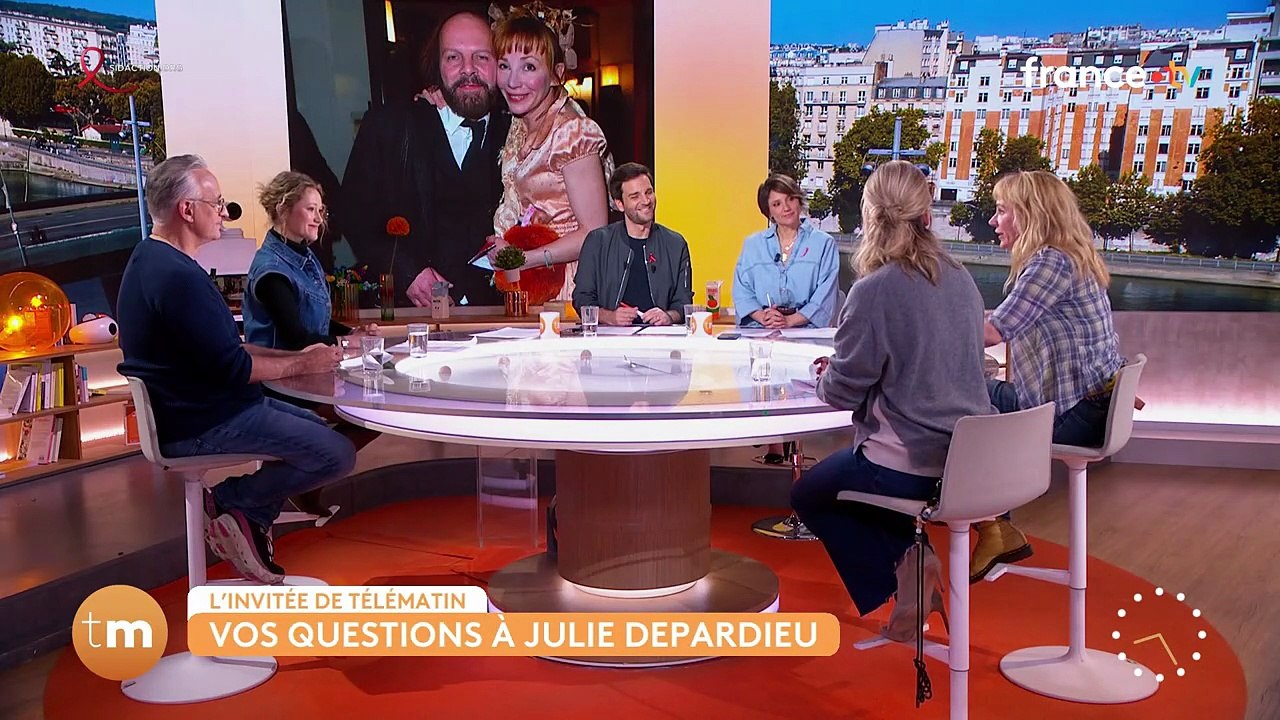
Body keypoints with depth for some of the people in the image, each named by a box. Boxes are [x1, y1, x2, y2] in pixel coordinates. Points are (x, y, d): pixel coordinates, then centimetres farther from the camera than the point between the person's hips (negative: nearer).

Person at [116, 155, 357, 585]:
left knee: (316, 427, 21)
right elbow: (233, 368, -24)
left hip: (193, 408, 11)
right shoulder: (179, 276, -23)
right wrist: (303, 364, -10)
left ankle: (250, 520, 12)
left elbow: (220, 349, 15)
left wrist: (294, 356, 7)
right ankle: (233, 502, 0)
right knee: (337, 454, -14)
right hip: (203, 426, -11)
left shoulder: (151, 260, 12)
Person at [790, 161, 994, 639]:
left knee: (808, 495, 20)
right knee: (845, 468, 31)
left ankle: (902, 568, 2)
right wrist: (844, 368, 19)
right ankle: (915, 561, 12)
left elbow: (842, 392, -13)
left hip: (911, 466, -7)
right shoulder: (961, 278, 4)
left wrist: (825, 375, 10)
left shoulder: (875, 290, -18)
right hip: (973, 458, 7)